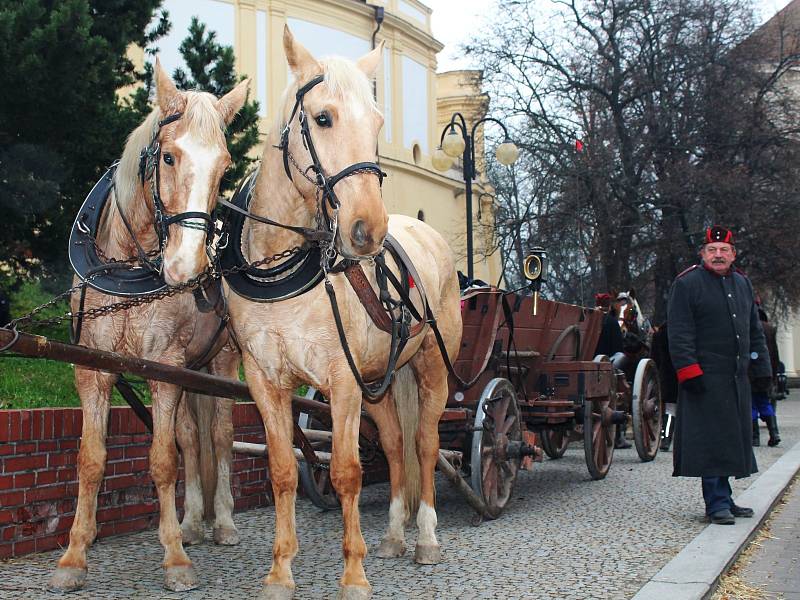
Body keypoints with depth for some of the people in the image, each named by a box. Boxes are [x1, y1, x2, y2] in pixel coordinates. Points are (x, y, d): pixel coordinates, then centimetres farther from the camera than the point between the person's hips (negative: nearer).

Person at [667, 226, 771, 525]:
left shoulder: (743, 284, 16)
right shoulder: (686, 284, -5)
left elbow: (755, 331, 22)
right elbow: (679, 334, -9)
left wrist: (761, 367, 16)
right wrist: (689, 372, -15)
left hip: (737, 378, 7)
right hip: (706, 378, -7)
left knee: (731, 438, 10)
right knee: (712, 440, -6)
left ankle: (723, 499, 19)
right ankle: (717, 503, 1)